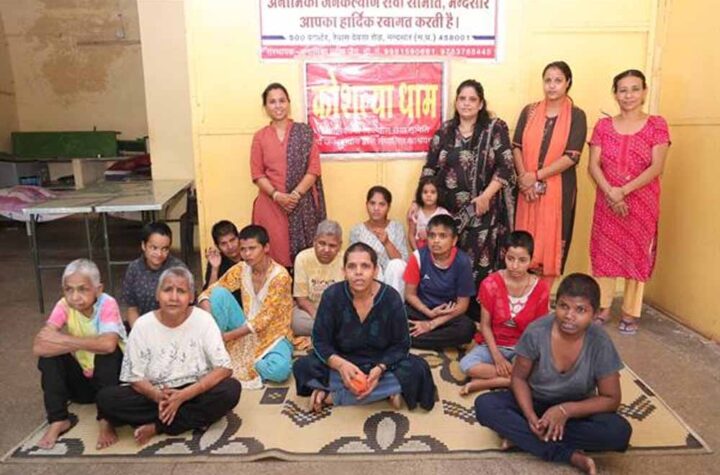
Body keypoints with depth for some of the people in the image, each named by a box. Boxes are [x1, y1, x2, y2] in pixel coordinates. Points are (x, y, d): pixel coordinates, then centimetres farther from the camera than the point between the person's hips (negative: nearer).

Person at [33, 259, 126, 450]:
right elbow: (38, 347, -26)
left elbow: (108, 344, -42)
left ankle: (106, 420, -18)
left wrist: (62, 339, -32)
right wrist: (82, 344, -32)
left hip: (110, 377, -4)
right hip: (81, 378, 4)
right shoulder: (64, 306, -14)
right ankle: (58, 420, -6)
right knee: (49, 355, -18)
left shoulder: (107, 304, -23)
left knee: (106, 350, -32)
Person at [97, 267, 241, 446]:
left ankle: (156, 427, -17)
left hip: (194, 392, -1)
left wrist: (184, 395, -25)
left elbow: (224, 368, -14)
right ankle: (196, 418, -17)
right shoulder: (143, 325, -8)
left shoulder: (203, 320, -11)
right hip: (155, 395, 1)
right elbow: (134, 377, -5)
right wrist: (157, 396, -26)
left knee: (231, 389, -30)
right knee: (105, 398, -23)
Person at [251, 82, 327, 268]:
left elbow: (314, 169, -2)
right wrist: (277, 195, -12)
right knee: (276, 250, 1)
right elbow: (257, 174, 3)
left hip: (302, 203, -1)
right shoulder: (260, 137, 7)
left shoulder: (304, 132, 3)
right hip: (271, 204, 1)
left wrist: (296, 194, -13)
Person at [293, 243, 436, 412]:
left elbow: (400, 344, -9)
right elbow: (320, 341, -12)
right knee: (303, 367, -25)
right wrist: (340, 364, -32)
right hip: (342, 362, 0)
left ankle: (332, 395, -23)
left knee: (416, 369, -28)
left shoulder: (390, 298, -15)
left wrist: (380, 368, -28)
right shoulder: (332, 295, -14)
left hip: (381, 364, 1)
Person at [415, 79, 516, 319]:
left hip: (483, 210, -3)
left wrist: (485, 196, -14)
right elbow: (430, 169, 9)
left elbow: (505, 168, -5)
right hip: (449, 209, 3)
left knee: (480, 262, -3)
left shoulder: (495, 128, 1)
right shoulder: (444, 131, 9)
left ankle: (478, 318, 9)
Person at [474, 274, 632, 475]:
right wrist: (530, 416, -27)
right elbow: (519, 378, -10)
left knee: (619, 431, -30)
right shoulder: (536, 332, -20)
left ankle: (520, 435, -22)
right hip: (533, 402, 0)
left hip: (576, 409, 0)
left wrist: (566, 410, -27)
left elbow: (611, 399, -13)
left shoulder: (600, 344, -20)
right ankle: (572, 456, -26)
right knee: (484, 405, -26)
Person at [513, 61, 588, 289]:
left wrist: (536, 176, -15)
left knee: (551, 240, 3)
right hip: (527, 187, 2)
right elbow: (517, 147, 2)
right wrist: (525, 178, -12)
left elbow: (572, 157, -10)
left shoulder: (576, 116, -2)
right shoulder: (529, 111, 7)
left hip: (558, 189, -2)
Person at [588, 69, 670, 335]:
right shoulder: (603, 126, 5)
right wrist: (610, 193, -17)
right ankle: (602, 307, 20)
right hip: (607, 201, 2)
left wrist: (623, 190, -19)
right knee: (604, 252, 5)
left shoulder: (657, 125, -1)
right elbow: (593, 165, -3)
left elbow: (656, 167, -9)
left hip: (642, 202, -1)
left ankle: (630, 312, 16)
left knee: (637, 254, 5)